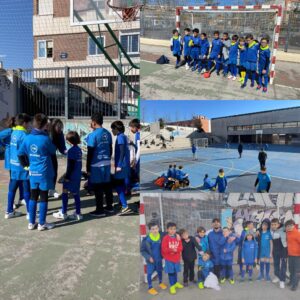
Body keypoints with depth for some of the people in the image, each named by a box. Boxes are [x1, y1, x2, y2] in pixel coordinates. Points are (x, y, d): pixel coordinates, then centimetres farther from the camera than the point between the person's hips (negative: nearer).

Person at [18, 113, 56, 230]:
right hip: (44, 172, -5)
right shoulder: (45, 139, -17)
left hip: (32, 172, 5)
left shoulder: (28, 138, -1)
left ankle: (31, 223, 23)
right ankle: (42, 224, 15)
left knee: (33, 197, 15)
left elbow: (20, 153, 5)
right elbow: (53, 151, 1)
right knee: (43, 198, 6)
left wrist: (25, 165, 19)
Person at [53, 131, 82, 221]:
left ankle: (63, 213, 12)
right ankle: (78, 213, 14)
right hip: (78, 176, 8)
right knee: (75, 193, 11)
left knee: (65, 192, 5)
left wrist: (67, 176, -13)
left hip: (71, 176, -8)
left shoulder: (71, 150, -15)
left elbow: (70, 165, -17)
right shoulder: (79, 150, 8)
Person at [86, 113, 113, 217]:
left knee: (98, 187, 2)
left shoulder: (93, 135, -14)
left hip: (96, 165, -7)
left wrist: (88, 168, -6)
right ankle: (109, 206, 25)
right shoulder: (108, 133, 7)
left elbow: (90, 153, -12)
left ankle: (100, 210, 10)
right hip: (107, 163, 7)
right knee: (107, 185, 15)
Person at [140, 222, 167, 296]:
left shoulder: (161, 236, -16)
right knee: (150, 273, 9)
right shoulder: (146, 239, -23)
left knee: (160, 271, 21)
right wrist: (148, 257, -18)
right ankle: (150, 288, 30)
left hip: (159, 259, 3)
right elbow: (142, 250, -12)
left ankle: (160, 283, 47)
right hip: (150, 260, -3)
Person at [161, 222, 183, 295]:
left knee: (175, 272, 18)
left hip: (176, 258, 4)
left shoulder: (178, 238, -1)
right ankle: (172, 286, 19)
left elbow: (180, 248, -2)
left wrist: (176, 250, -21)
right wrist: (171, 250, -30)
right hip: (168, 259, -4)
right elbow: (164, 249, -17)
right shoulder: (165, 238, -15)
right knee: (171, 272, 4)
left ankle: (175, 283, 38)